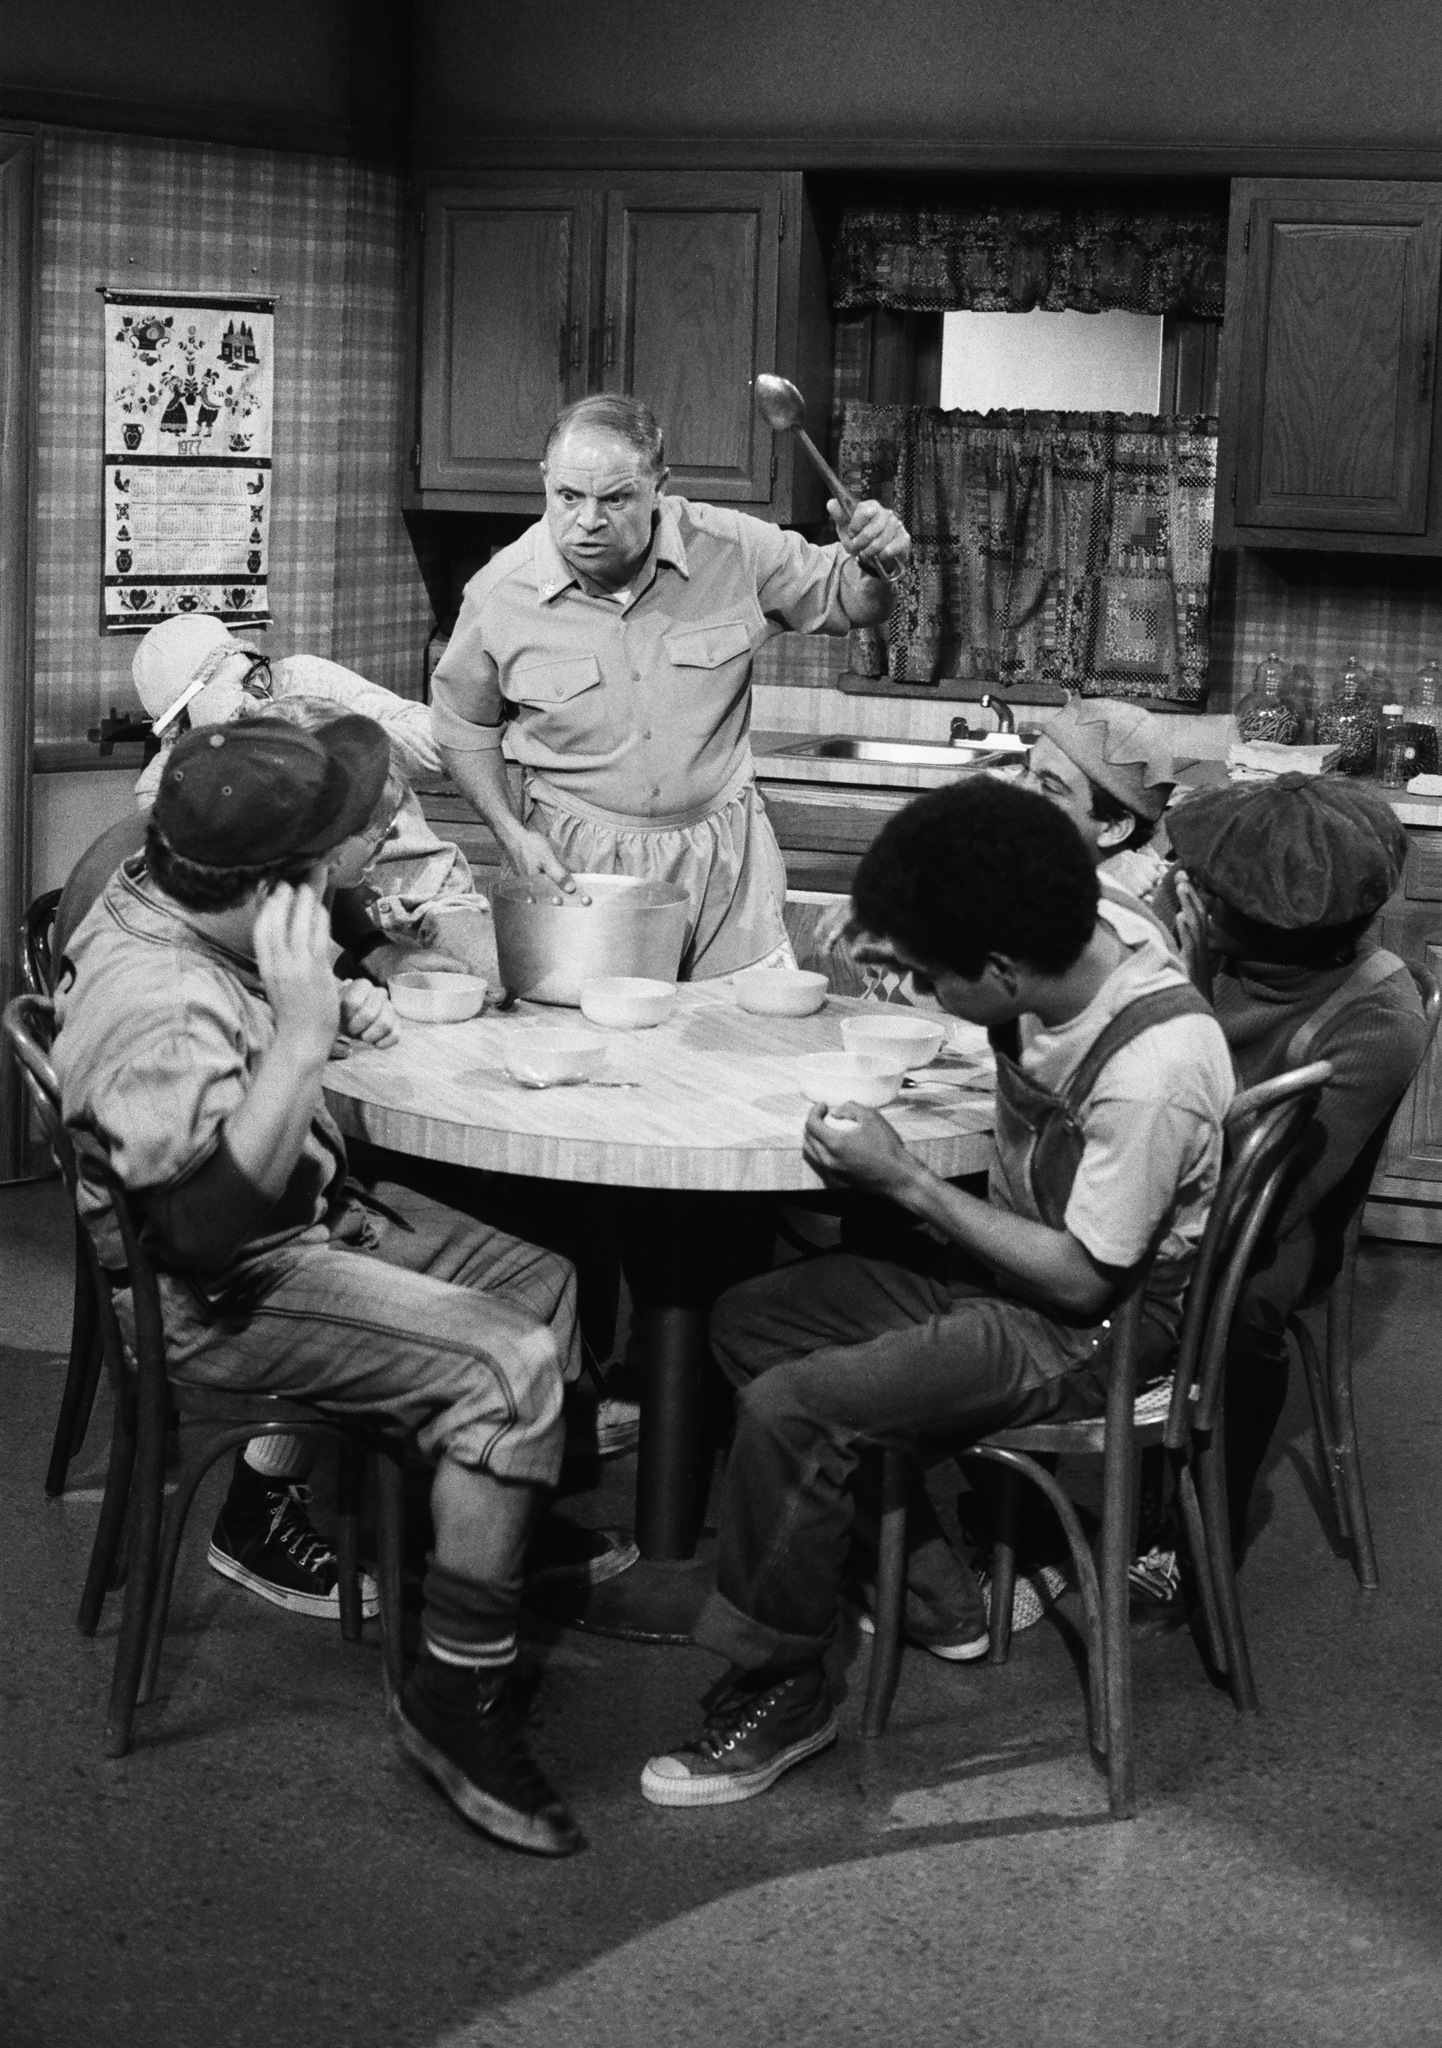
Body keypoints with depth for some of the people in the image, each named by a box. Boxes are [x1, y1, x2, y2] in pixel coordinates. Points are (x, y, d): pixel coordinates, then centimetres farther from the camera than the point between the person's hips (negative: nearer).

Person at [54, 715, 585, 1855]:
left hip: (309, 1216, 10)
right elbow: (211, 1224, -38)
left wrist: (333, 1009, 4)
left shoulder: (162, 907, 0)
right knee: (508, 1367, -23)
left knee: (548, 1289, 13)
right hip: (215, 1299, -10)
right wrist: (302, 1036, -38)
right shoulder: (156, 1009, -31)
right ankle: (457, 1699, -12)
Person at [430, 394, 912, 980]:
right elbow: (463, 722, 6)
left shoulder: (732, 550, -10)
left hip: (721, 862, 1)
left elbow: (844, 600, 6)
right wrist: (513, 834, -5)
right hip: (577, 865, -1)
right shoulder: (499, 592, -10)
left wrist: (875, 566, -17)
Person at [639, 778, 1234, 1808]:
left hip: (1093, 1330, -9)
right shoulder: (1086, 930, -11)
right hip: (1011, 1266, 9)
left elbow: (1083, 1278, -23)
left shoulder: (1153, 1074, -33)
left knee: (786, 1411, -21)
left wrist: (906, 1180, -21)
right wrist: (899, 914, -3)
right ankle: (932, 1589, 14)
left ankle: (778, 1692, -1)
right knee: (750, 1318, 8)